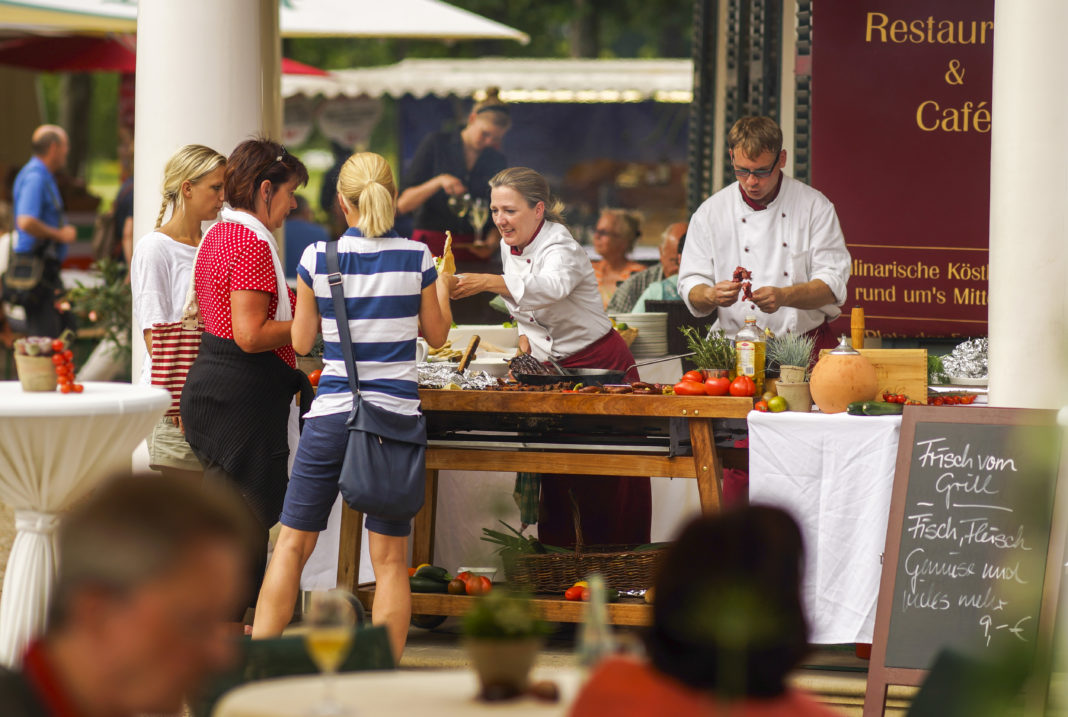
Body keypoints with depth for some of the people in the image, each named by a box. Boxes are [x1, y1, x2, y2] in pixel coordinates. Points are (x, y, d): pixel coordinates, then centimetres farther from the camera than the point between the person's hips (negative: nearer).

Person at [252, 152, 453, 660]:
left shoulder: (318, 257, -3)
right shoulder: (416, 258, -2)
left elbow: (302, 341, 6)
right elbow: (437, 334, 11)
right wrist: (443, 283, 28)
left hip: (333, 412, 0)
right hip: (397, 411, 0)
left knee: (292, 543, 8)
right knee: (390, 557, 3)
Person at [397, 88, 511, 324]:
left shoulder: (497, 161, 11)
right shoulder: (437, 145, 3)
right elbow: (402, 204, 0)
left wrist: (492, 242, -3)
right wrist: (438, 182, -15)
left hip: (475, 253, 3)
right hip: (433, 247, -3)